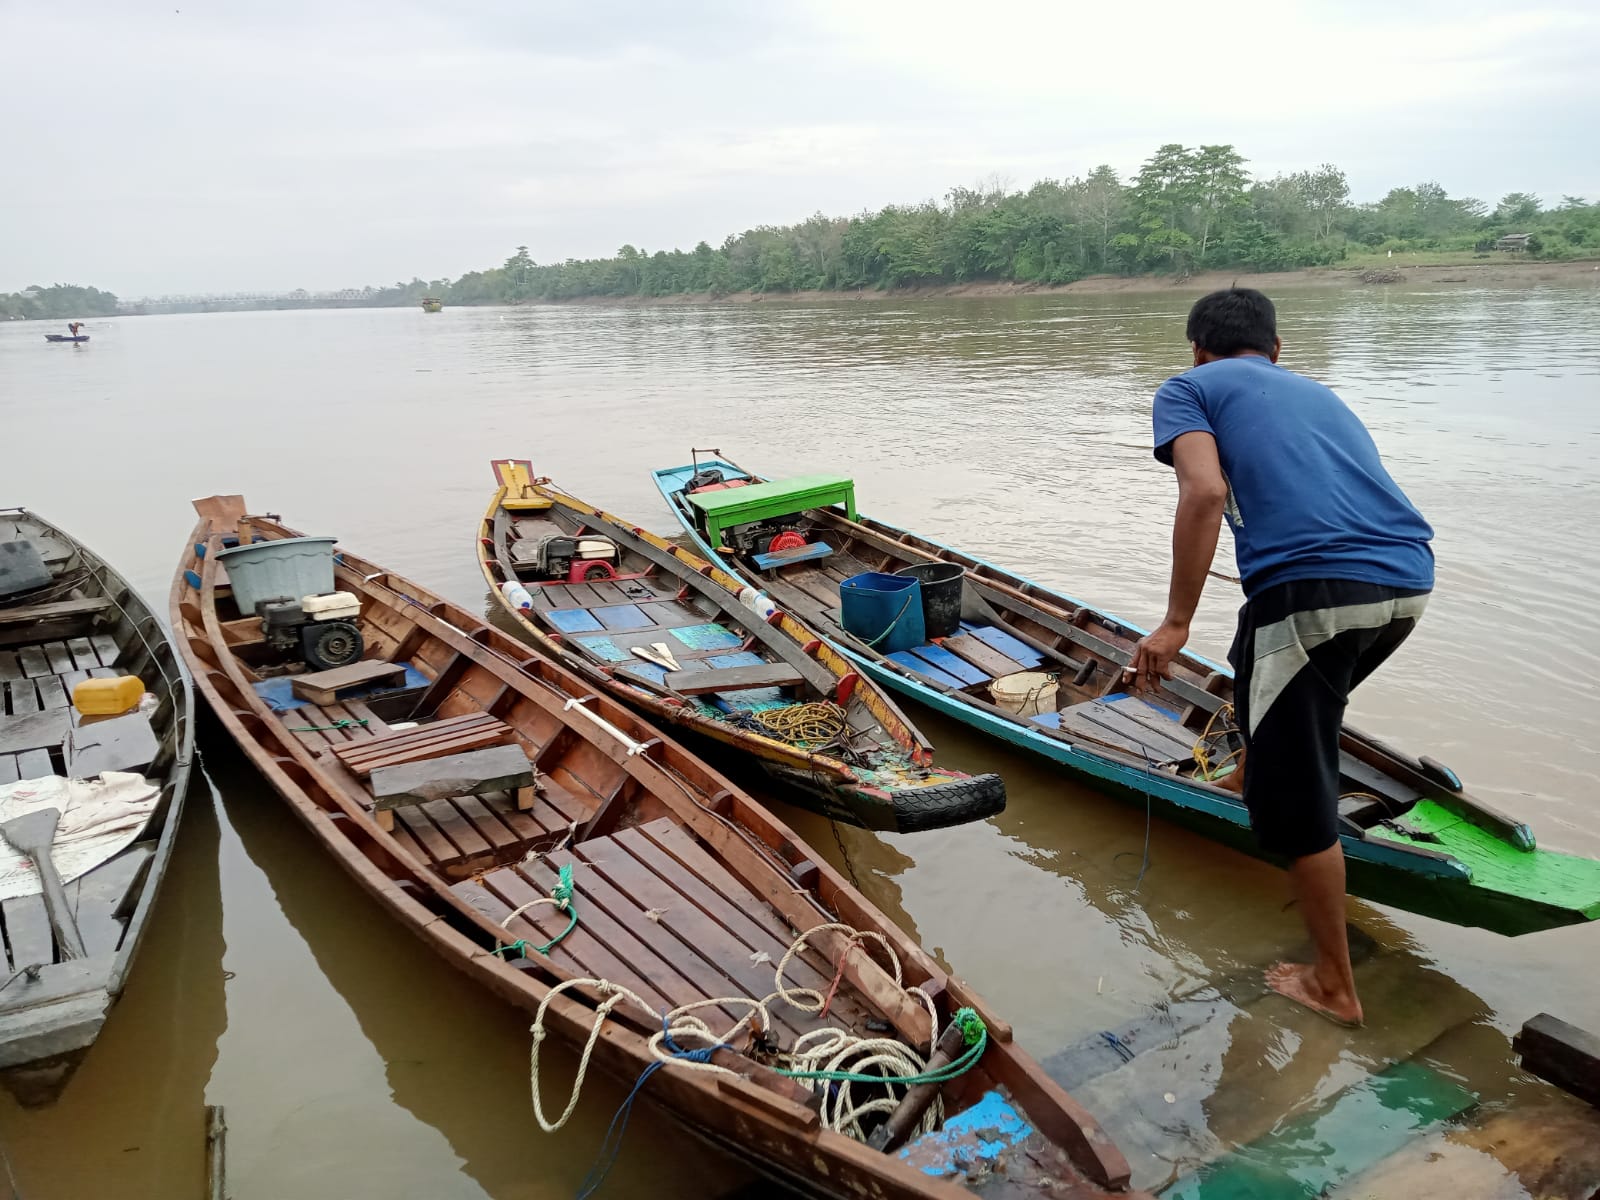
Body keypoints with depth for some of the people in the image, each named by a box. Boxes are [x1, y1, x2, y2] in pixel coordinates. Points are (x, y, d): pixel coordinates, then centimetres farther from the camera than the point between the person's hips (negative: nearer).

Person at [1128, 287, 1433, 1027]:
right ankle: (1255, 774, 59)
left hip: (1316, 590, -7)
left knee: (1297, 801, 8)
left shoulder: (1189, 388, 11)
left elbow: (1205, 491, -9)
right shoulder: (1318, 394, 31)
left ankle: (1333, 987, 21)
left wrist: (1175, 625, -7)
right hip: (1410, 579, 7)